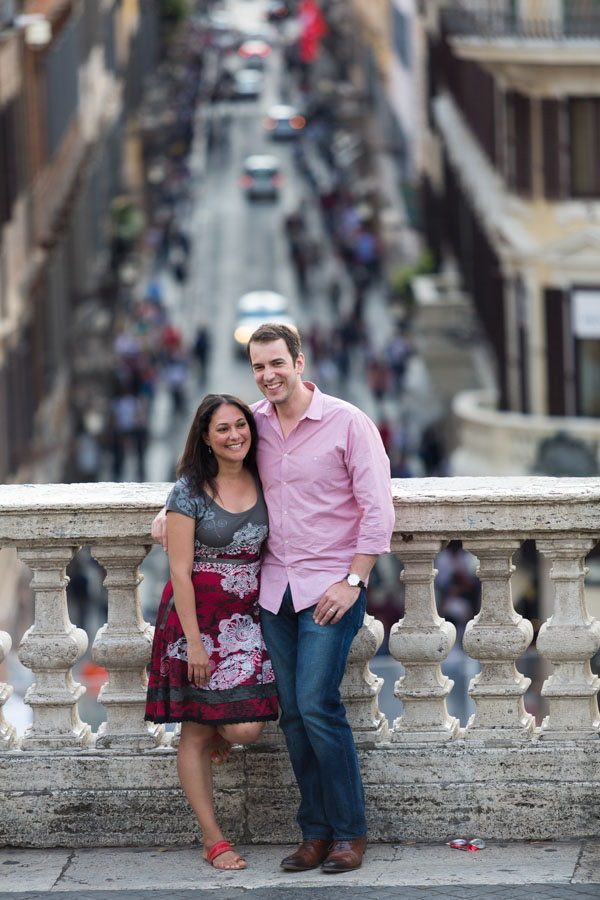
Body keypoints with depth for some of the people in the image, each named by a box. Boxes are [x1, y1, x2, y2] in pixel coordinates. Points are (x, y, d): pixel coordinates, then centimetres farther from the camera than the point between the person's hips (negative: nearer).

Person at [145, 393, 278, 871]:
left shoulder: (262, 485, 4)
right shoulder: (190, 491, -9)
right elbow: (180, 572, -11)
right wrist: (194, 643, -14)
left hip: (247, 616, 4)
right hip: (196, 615, -4)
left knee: (247, 727, -9)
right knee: (196, 734, 1)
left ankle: (219, 734, 28)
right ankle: (213, 840, 9)